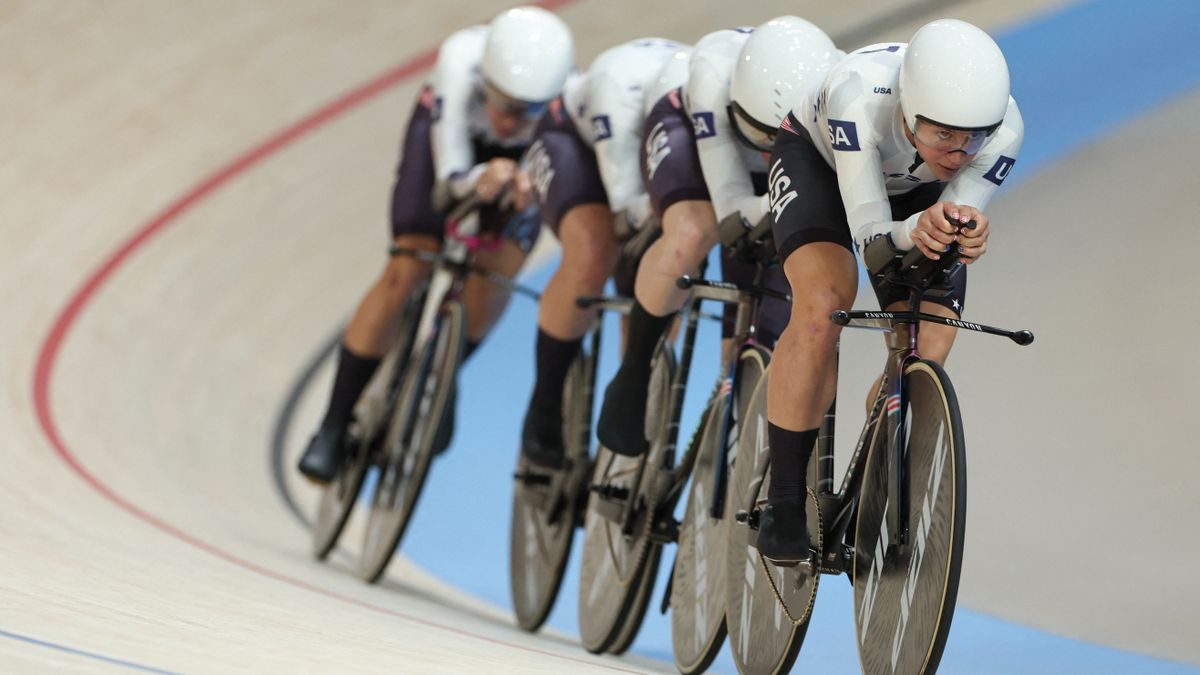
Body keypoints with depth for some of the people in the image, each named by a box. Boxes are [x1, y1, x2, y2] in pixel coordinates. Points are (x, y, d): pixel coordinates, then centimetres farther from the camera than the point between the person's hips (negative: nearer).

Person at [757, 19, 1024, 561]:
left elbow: (956, 229, -28)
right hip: (818, 157, -3)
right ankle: (783, 506, -18)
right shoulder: (859, 94, -43)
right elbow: (868, 231, -39)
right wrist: (914, 231, -61)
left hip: (917, 191, 3)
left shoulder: (1003, 129, -35)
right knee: (823, 307, -28)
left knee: (925, 358, -11)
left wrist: (967, 238, -52)